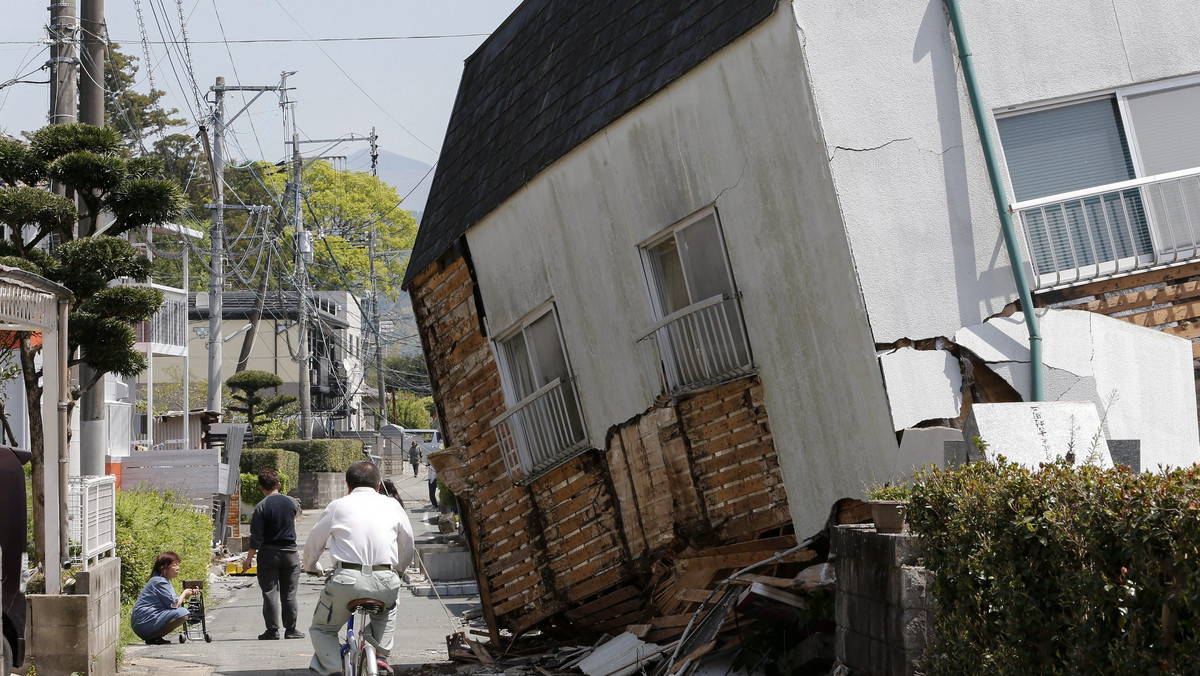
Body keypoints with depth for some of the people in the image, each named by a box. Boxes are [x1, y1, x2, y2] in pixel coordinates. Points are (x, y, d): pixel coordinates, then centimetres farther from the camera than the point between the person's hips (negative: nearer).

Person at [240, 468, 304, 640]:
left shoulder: (261, 507, -11)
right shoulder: (291, 502, 0)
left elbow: (256, 537, -12)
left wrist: (249, 559, -6)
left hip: (268, 554, -3)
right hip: (290, 552, 3)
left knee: (270, 593, 2)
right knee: (289, 593, 9)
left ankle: (272, 630, 1)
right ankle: (290, 629, 11)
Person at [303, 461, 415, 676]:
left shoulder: (338, 506, 10)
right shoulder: (392, 505, 15)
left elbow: (313, 543, 18)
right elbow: (408, 547, 23)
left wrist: (311, 567, 39)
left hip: (347, 580, -2)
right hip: (386, 581, 2)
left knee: (322, 629, 20)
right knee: (387, 611, 37)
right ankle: (381, 655, 20)